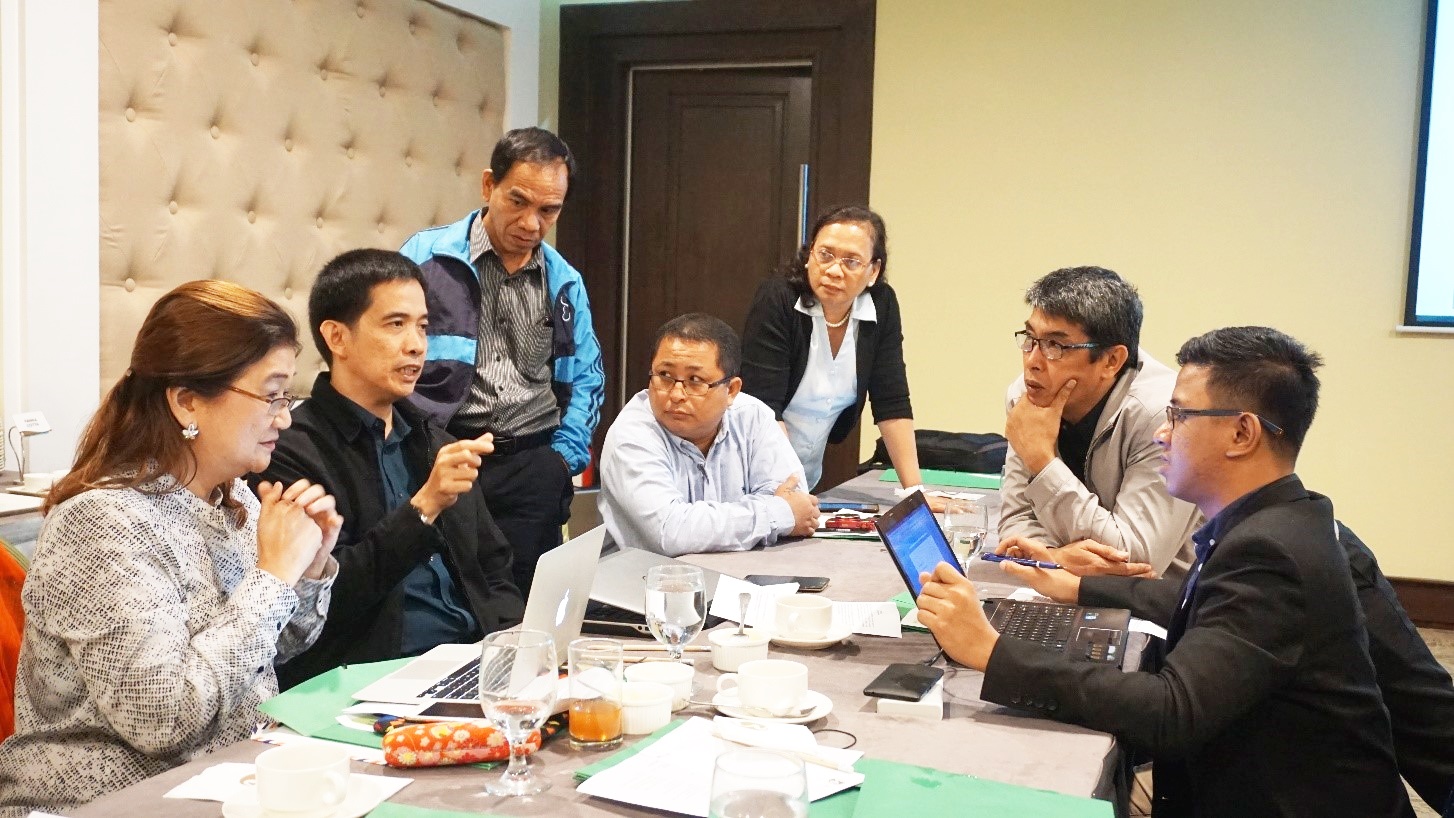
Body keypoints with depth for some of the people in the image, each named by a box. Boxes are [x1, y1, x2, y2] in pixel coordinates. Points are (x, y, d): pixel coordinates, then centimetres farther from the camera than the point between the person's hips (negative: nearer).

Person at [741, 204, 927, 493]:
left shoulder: (882, 306, -6)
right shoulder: (776, 299, -18)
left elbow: (892, 403, -3)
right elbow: (764, 407, -23)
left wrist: (914, 491, -9)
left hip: (809, 469, 4)